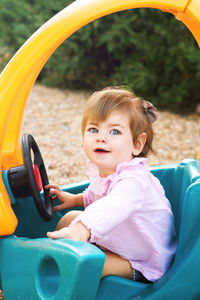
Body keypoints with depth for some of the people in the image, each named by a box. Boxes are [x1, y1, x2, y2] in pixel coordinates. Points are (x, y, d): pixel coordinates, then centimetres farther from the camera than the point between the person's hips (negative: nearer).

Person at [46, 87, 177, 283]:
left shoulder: (133, 180, -36)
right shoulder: (101, 170, -6)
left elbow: (114, 207, -59)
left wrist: (81, 229, -74)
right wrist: (75, 199, 10)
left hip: (143, 263, -9)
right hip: (112, 240, 9)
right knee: (70, 217, 11)